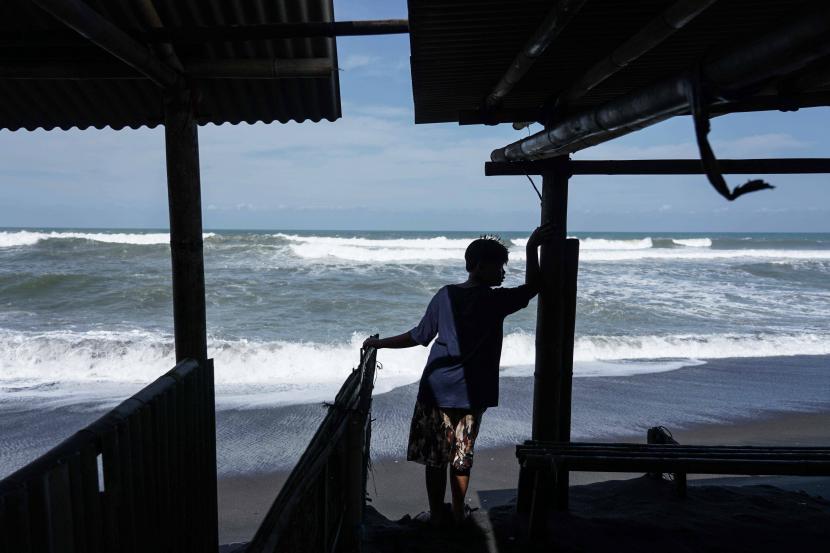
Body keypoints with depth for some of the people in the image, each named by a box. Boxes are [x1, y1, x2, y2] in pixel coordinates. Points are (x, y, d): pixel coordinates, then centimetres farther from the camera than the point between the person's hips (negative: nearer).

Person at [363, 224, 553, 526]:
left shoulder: (445, 295, -4)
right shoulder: (496, 301, -12)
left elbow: (419, 336, -3)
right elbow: (532, 287, -2)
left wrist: (379, 343, 8)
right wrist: (531, 248, -5)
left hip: (436, 390, 1)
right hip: (471, 393, -1)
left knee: (434, 456, 12)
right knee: (462, 456, 15)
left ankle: (437, 514, 23)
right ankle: (458, 512, 29)